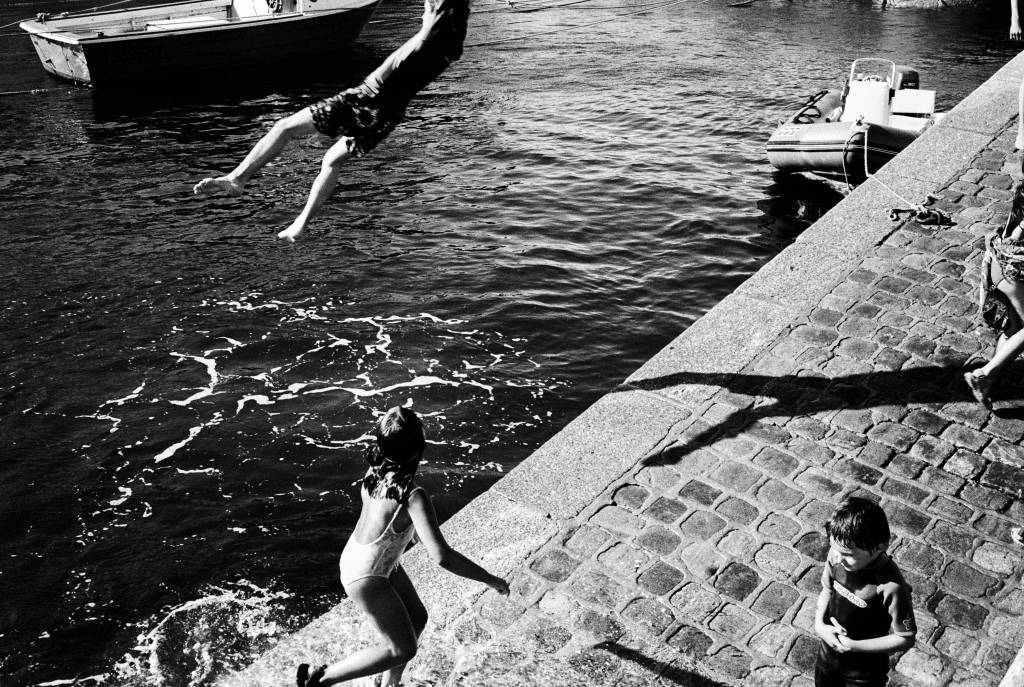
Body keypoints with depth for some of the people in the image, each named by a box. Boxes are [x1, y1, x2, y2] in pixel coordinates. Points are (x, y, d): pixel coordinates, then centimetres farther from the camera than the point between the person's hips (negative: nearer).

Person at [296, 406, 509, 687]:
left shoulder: (377, 468, -14)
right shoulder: (414, 497, -36)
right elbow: (442, 556, -40)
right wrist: (490, 579, -28)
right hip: (365, 577, -8)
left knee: (417, 617, 22)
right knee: (403, 649, 8)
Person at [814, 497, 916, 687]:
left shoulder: (891, 586, -34)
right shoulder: (837, 555, -18)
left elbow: (905, 638, -23)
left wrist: (852, 646, -24)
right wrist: (819, 624, -13)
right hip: (827, 655, 5)